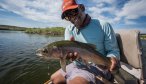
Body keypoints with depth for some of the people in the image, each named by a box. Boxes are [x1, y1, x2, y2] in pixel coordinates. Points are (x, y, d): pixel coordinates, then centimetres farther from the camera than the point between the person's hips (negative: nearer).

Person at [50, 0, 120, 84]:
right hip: (77, 65, 5)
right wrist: (70, 53, -28)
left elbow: (113, 50, -6)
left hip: (97, 66, -4)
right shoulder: (69, 29, 0)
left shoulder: (104, 26, -12)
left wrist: (112, 58, -28)